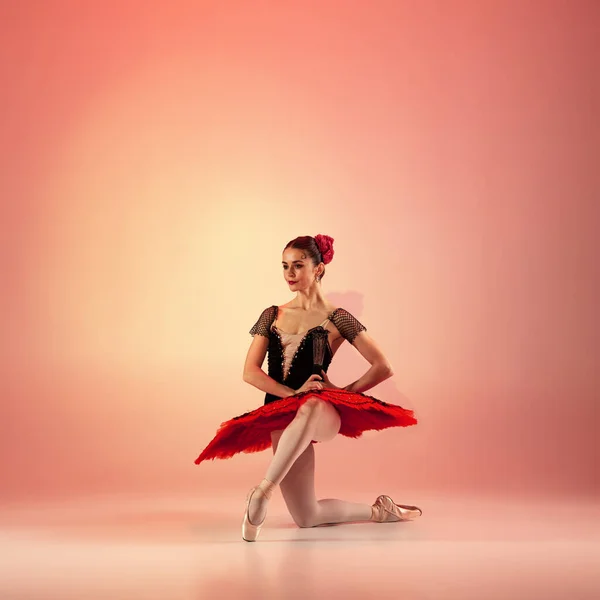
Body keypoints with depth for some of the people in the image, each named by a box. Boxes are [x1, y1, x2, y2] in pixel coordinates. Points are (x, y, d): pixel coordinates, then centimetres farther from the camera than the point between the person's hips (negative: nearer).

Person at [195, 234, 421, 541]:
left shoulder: (336, 318, 3)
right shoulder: (272, 316, 13)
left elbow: (383, 368, 1)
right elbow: (250, 372, 2)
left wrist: (345, 392, 0)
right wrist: (293, 393, -11)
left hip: (324, 413, -4)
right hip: (281, 415, 4)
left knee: (309, 408, -45)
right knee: (306, 518, -3)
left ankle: (263, 491, -42)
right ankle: (378, 510, 22)